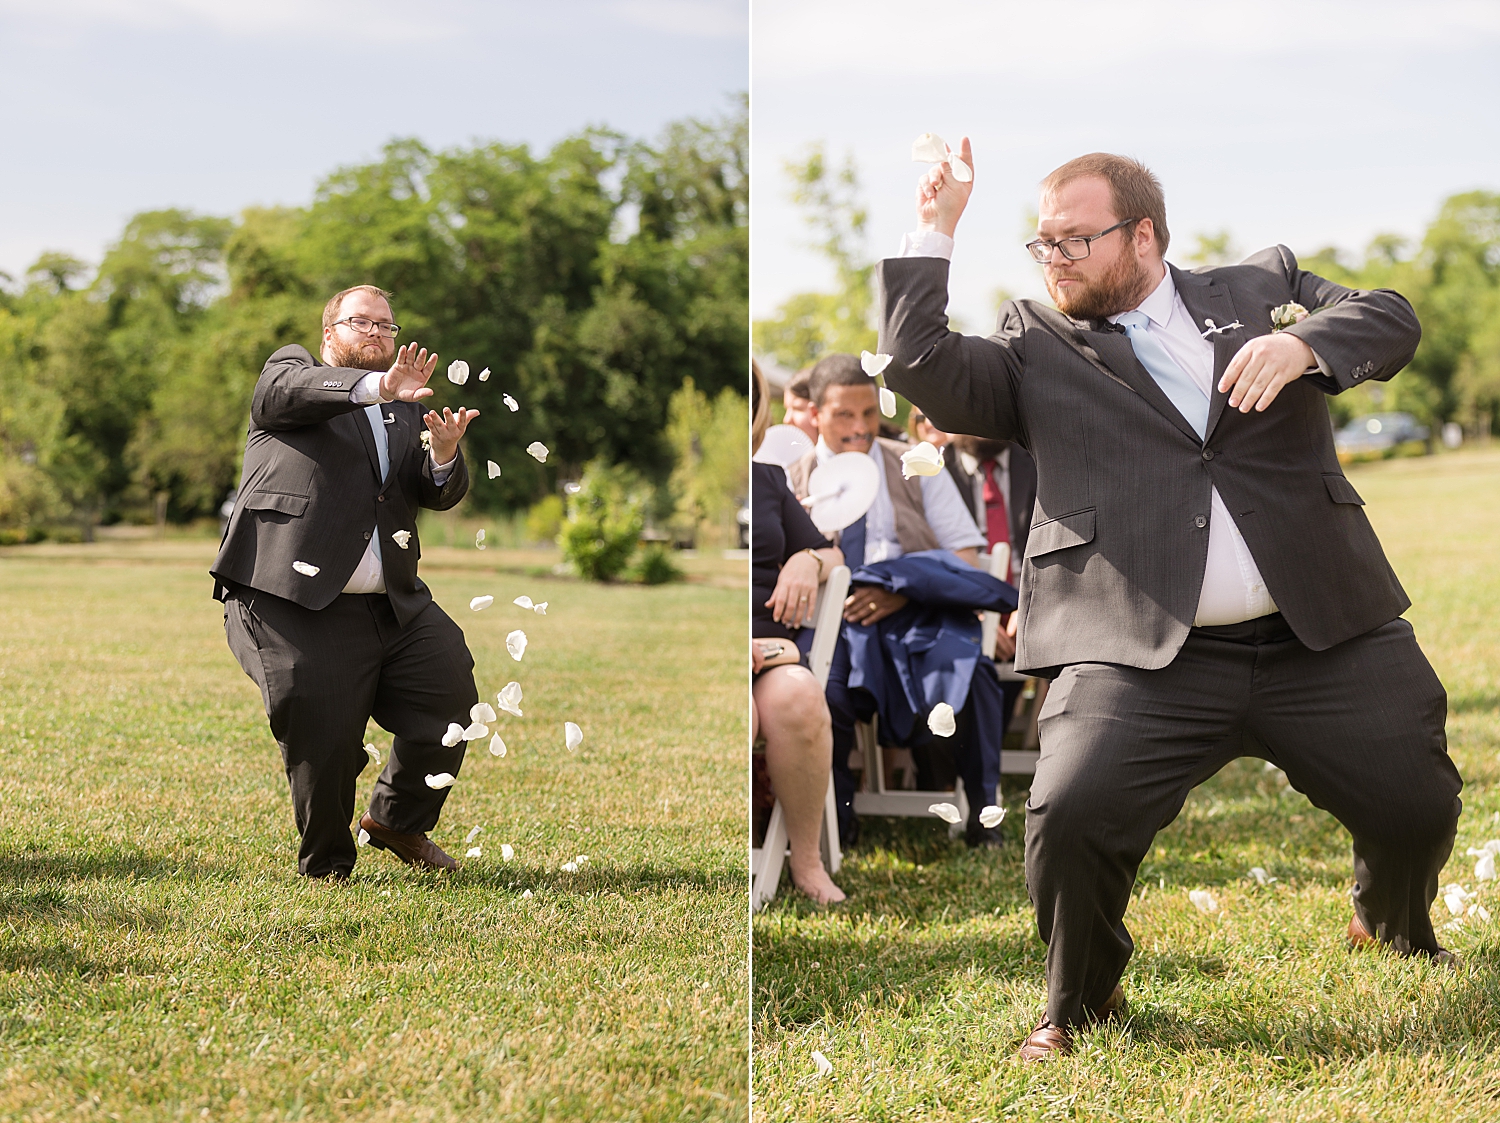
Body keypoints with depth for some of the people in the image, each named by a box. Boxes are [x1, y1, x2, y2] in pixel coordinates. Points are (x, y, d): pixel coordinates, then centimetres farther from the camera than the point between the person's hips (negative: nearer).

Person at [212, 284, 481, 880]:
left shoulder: (405, 411, 23)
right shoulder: (292, 370, 7)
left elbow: (440, 494, 9)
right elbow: (291, 389, -19)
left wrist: (445, 454, -16)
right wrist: (377, 387, -38)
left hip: (394, 606, 6)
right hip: (296, 607, -6)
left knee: (451, 701, 1)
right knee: (324, 745, -4)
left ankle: (398, 819, 26)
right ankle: (325, 868, 18)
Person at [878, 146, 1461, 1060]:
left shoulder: (1263, 286, 15)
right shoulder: (1035, 344, 13)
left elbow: (1392, 321, 5)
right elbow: (924, 369, 2)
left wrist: (1303, 344, -15)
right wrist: (934, 235, 0)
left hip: (1328, 641, 2)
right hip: (1141, 655, -1)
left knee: (1419, 804, 1)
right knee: (1073, 815, -22)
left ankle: (1394, 930, 39)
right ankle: (1079, 1003, 8)